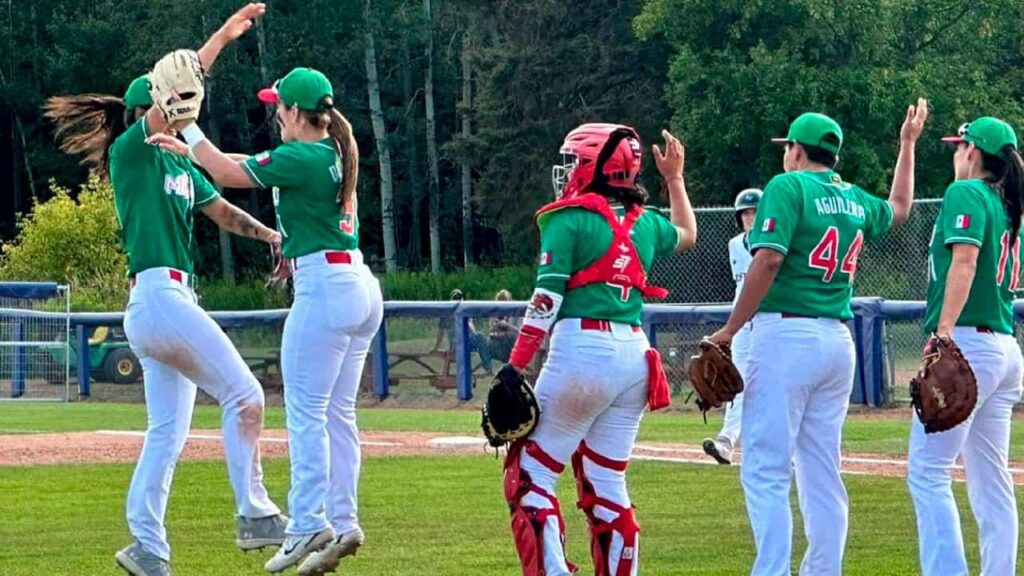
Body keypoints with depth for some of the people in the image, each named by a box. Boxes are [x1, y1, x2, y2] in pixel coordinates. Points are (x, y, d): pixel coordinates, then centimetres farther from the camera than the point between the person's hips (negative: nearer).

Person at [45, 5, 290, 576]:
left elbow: (223, 211, 23)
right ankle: (255, 516, -9)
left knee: (168, 431, 8)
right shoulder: (129, 153, -5)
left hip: (173, 300, 9)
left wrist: (271, 234, 3)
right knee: (245, 394, -10)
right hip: (159, 295, -9)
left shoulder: (182, 168, 19)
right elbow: (163, 110, -19)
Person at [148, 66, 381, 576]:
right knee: (338, 413, 10)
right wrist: (188, 148, 27)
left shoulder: (301, 158, -13)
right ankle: (343, 524, 9)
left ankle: (309, 525, -12)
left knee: (305, 412, -8)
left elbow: (227, 174, -12)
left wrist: (187, 127, -1)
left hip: (324, 286, -9)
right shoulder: (334, 153, 15)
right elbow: (246, 165, 25)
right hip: (362, 288, 9)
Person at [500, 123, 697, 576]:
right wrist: (675, 179, 47)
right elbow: (687, 236, 37)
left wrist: (514, 369, -10)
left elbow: (546, 301, -11)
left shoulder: (569, 219, -4)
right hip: (635, 355, 6)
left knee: (530, 474, -1)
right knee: (607, 483, 13)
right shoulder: (645, 223, 14)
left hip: (583, 349, -6)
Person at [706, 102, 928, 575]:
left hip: (787, 336, -7)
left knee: (766, 470, -10)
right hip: (838, 342, 7)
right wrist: (907, 145, 49)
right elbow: (898, 209, 38)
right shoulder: (855, 200, 15)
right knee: (822, 474, 9)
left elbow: (768, 260, -17)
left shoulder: (788, 187, -5)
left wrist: (729, 331, -13)